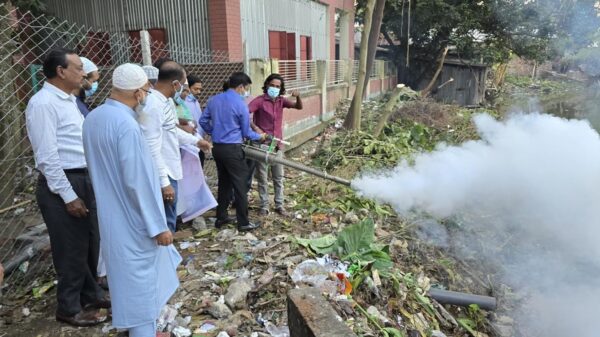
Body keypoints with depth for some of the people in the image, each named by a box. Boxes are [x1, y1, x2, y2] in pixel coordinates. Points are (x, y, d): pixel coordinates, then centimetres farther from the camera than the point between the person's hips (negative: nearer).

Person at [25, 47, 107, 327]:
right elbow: (47, 156, -19)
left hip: (84, 178, 9)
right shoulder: (43, 103, -15)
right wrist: (68, 195, -18)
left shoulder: (68, 100, 13)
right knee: (71, 249, 4)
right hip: (61, 184, -9)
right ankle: (69, 308, 23)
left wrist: (88, 182, 16)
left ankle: (91, 294, 37)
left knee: (90, 243, 19)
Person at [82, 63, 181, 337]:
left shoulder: (93, 118, 4)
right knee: (140, 277, 5)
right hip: (132, 218, -9)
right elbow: (138, 181, -25)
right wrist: (158, 226, -19)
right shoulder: (126, 124, -25)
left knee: (129, 274, 24)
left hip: (111, 213, 10)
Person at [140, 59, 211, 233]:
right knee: (166, 223, 0)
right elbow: (152, 149, -25)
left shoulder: (165, 100, 9)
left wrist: (196, 140, 34)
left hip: (168, 171, 10)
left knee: (168, 220, 21)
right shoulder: (153, 105, -23)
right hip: (162, 175, -10)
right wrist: (164, 182, -25)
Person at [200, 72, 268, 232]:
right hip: (232, 149, -7)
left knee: (224, 183, 17)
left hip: (217, 147, 7)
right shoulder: (240, 105, -12)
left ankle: (221, 217, 24)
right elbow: (246, 132, -5)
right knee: (240, 186, 1)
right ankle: (243, 223, 7)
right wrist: (260, 137, 13)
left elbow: (203, 121, 12)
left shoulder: (213, 100, 6)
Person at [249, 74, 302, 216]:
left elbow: (299, 107, 1)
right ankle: (264, 206, 17)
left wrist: (298, 96, -19)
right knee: (262, 177, 6)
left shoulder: (281, 100, 5)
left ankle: (279, 205, 21)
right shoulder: (260, 100, -11)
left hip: (277, 144, 5)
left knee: (279, 177, 11)